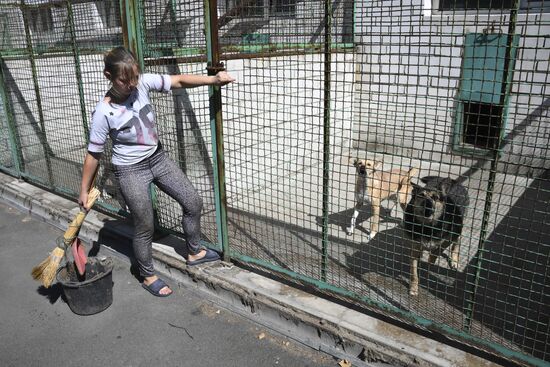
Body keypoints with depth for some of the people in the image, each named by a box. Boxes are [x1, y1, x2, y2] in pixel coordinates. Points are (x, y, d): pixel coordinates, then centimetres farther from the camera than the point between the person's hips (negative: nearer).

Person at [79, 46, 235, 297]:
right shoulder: (104, 113, -23)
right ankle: (148, 277, 30)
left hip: (157, 158, 6)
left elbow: (178, 81, -12)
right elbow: (93, 154, -14)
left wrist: (213, 79, -23)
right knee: (145, 227, 5)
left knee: (193, 202, 10)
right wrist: (84, 191, -6)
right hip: (130, 171, -6)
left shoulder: (142, 83, -12)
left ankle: (194, 253, 33)